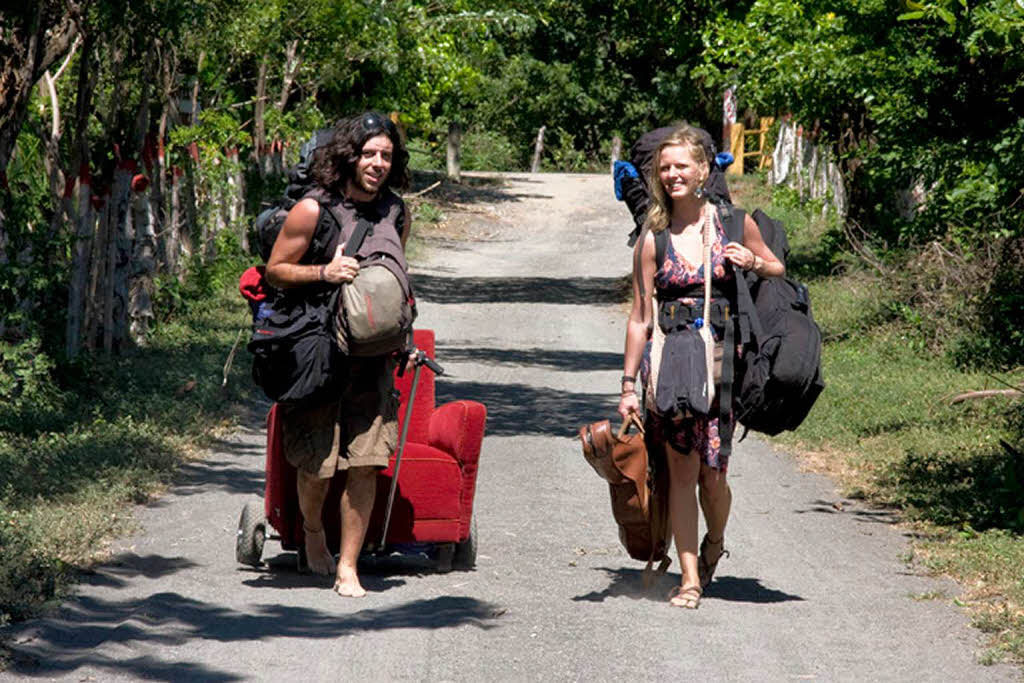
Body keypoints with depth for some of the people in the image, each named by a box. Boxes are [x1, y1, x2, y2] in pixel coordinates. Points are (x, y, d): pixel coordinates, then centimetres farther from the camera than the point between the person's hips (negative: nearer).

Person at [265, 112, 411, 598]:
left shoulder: (396, 214, 7)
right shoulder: (314, 210, -8)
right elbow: (275, 270, -3)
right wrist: (324, 273, -18)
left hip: (373, 356, 3)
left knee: (366, 463, -5)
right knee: (318, 461, 2)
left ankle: (347, 566, 3)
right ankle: (312, 530, 34)